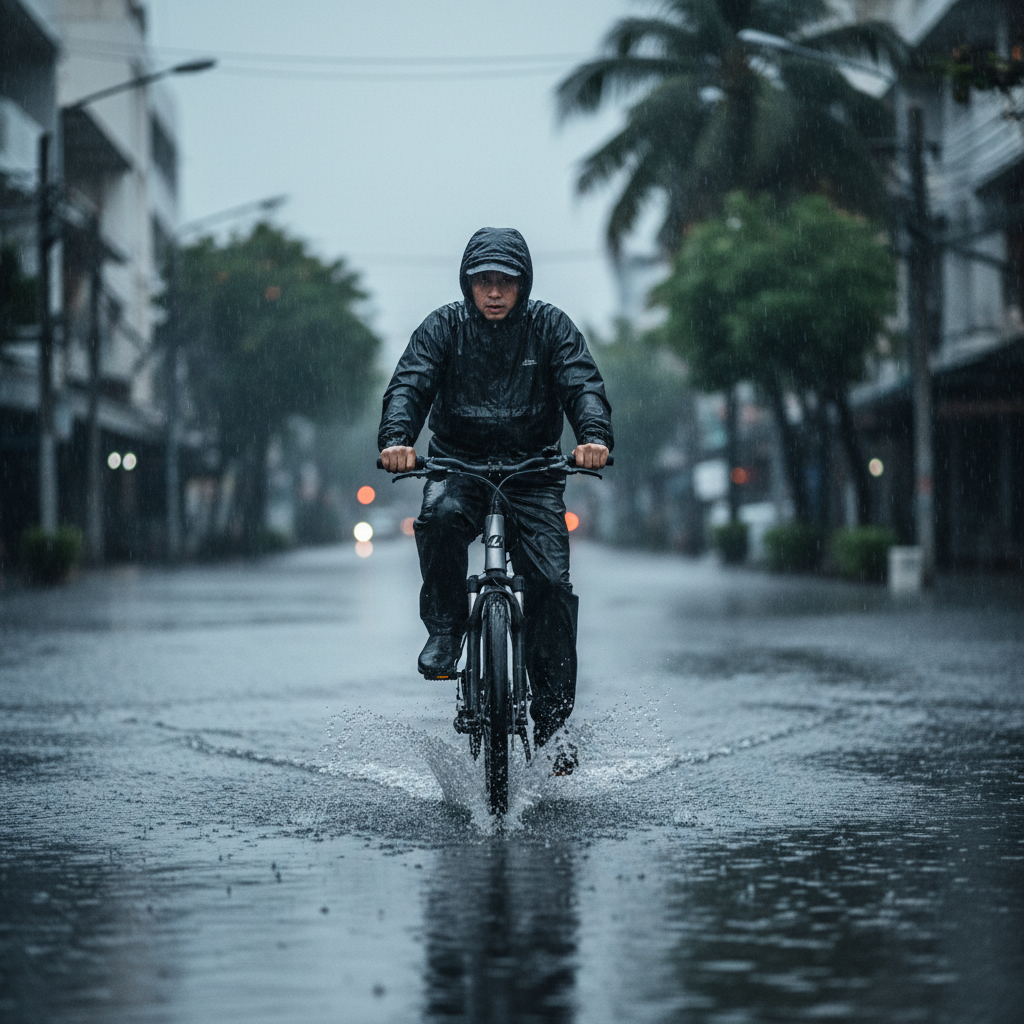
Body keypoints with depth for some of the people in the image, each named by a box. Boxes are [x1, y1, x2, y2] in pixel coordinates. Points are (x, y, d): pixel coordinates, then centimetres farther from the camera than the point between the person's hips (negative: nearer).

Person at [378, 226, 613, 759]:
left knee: (551, 582, -13)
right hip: (458, 464, 0)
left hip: (532, 469, 0)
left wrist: (595, 436, -34)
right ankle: (444, 630, -13)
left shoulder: (549, 326, -1)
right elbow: (409, 384, -13)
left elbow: (583, 384, -13)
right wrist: (396, 438, -34)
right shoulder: (444, 326, -1)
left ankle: (552, 721, -6)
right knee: (440, 516, -35)